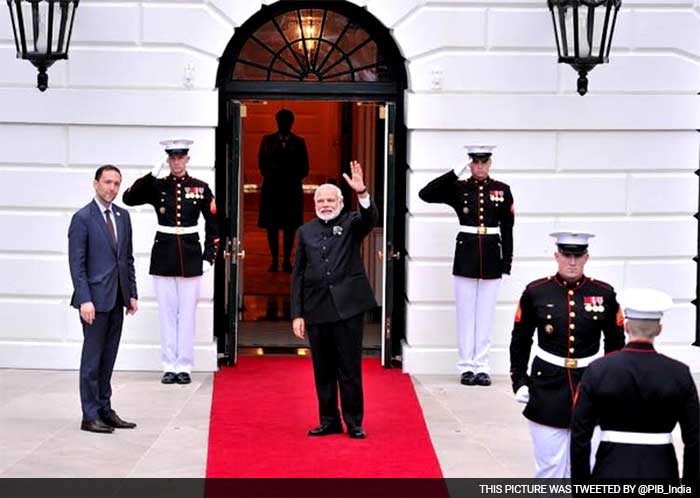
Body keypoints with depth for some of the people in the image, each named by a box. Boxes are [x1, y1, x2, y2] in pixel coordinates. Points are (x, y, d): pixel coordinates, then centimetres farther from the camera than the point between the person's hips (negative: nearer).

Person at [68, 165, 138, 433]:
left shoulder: (123, 216, 11)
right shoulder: (82, 218, -8)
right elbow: (77, 263, -11)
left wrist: (132, 293, 11)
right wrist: (85, 300, -17)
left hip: (117, 299, 6)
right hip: (95, 298, -6)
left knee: (108, 358, 11)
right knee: (92, 359, -1)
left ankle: (105, 410, 19)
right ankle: (90, 416, 4)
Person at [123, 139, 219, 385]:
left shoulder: (201, 188, 1)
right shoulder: (157, 186, 3)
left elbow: (213, 226, 5)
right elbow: (129, 198, -10)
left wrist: (209, 257, -1)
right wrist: (151, 175, -16)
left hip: (190, 258, -1)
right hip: (163, 258, 1)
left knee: (187, 314, 4)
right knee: (167, 313, 6)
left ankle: (184, 367, 11)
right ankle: (169, 366, 12)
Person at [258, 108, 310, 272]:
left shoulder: (298, 143, 7)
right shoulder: (268, 140, 8)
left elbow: (304, 169, 6)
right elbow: (262, 164, 7)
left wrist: (293, 178, -9)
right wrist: (271, 175, -9)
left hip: (292, 189, 0)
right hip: (271, 188, 0)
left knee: (290, 226, 2)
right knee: (271, 225, 2)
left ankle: (287, 260, 11)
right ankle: (274, 260, 10)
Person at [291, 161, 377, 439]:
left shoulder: (351, 223, 5)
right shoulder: (306, 231, 10)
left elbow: (370, 219, -19)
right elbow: (298, 275, 8)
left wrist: (362, 193, -37)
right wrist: (297, 314, 2)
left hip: (348, 307, -3)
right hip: (316, 309, 3)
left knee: (350, 369, 0)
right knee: (323, 370, 9)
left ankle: (354, 423, 8)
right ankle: (329, 421, 18)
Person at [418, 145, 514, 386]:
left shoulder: (502, 190, 4)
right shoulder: (458, 188, 1)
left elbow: (507, 228, 6)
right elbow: (425, 194, -12)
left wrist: (507, 262, 1)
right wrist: (455, 173, -14)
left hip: (491, 256, 1)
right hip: (466, 255, -1)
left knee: (486, 314, 5)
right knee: (466, 313, 4)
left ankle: (482, 367, 11)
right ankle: (466, 367, 10)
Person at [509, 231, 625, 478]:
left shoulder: (604, 293, 0)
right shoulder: (536, 292, -2)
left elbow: (616, 344, 8)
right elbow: (520, 341, 5)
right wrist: (519, 381, 0)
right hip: (547, 388, -1)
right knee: (549, 464, 4)